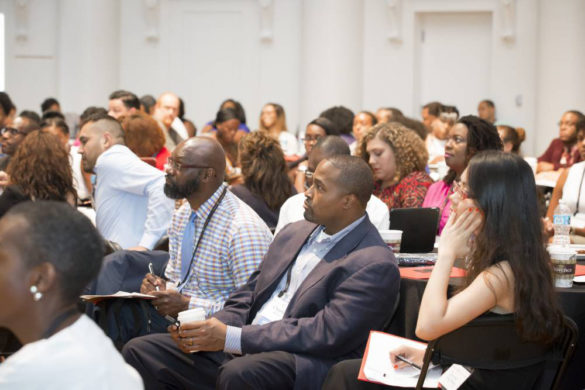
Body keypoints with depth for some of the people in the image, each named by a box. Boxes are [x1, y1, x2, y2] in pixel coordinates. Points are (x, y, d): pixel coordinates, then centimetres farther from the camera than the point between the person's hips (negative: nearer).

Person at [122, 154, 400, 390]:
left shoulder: (375, 265, -11)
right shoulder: (294, 233, 17)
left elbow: (327, 334, -19)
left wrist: (231, 337, -19)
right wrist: (214, 328, -4)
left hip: (304, 365, -8)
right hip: (242, 354, 8)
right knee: (140, 352, -5)